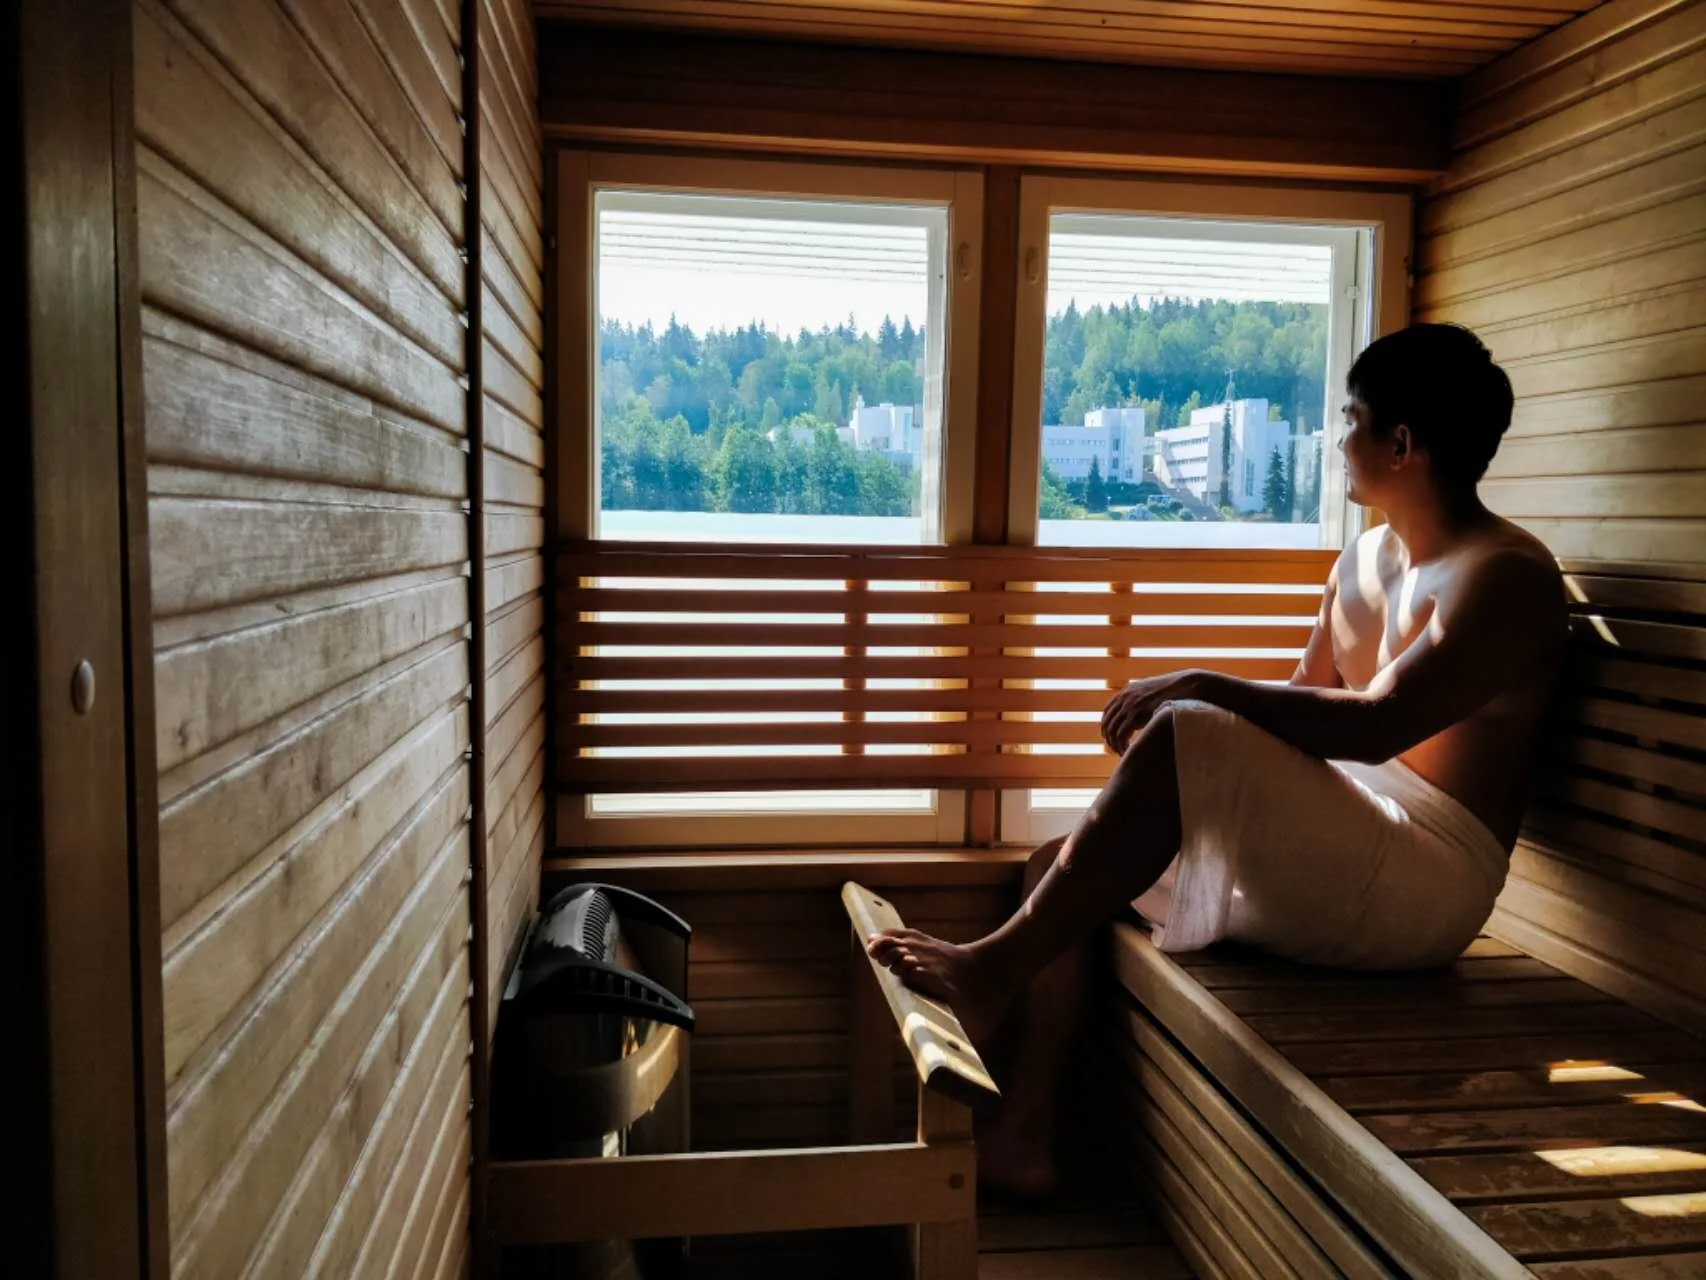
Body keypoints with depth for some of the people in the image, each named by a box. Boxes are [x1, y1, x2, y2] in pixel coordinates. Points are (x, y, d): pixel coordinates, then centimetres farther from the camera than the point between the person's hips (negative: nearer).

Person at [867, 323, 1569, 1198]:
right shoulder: (1366, 559, 16)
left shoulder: (1505, 576, -11)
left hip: (1425, 880, -9)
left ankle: (993, 969, -22)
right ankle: (1021, 1139, -1)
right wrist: (1190, 702, -2)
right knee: (1061, 862, 1)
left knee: (1183, 737, -31)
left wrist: (1204, 690, -25)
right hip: (1329, 849, 9)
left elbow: (1376, 726, -25)